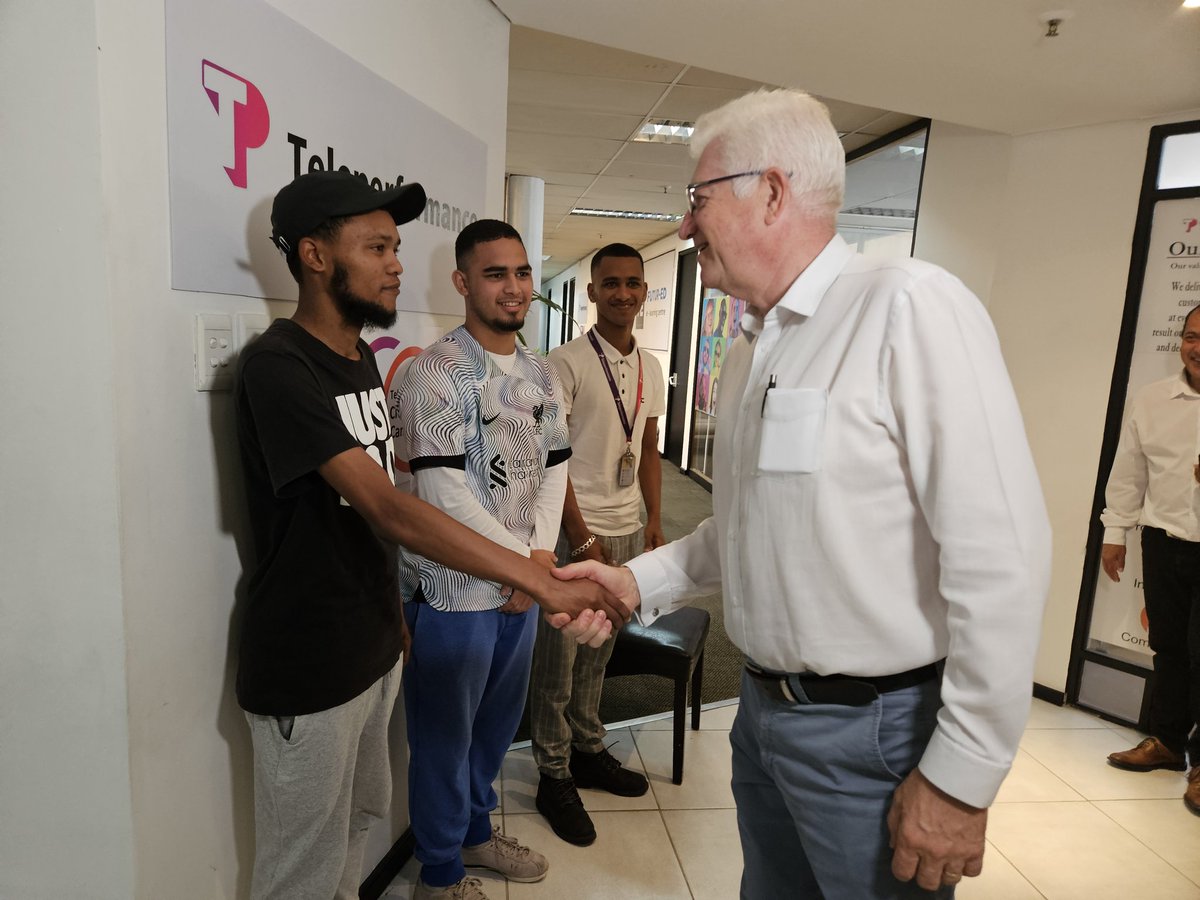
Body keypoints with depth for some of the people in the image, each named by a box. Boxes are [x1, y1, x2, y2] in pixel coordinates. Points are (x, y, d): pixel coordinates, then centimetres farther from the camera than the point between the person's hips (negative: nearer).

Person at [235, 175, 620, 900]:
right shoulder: (278, 367, -21)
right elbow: (387, 508, -30)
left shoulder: (361, 356, 6)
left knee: (363, 816, 24)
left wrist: (394, 612, 14)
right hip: (308, 668, -7)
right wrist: (542, 582, -33)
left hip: (375, 646, 8)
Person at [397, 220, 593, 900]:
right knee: (445, 734, 11)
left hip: (524, 584, 7)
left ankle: (476, 829, 47)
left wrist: (542, 552, -7)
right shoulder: (437, 372, -15)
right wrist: (522, 560, -15)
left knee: (500, 718, 22)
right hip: (455, 588, -6)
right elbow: (443, 493, -21)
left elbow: (555, 466, 8)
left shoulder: (542, 374, 7)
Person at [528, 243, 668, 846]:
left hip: (628, 529, 6)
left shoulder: (650, 368, 10)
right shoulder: (566, 363, -10)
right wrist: (581, 536, -15)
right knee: (557, 659, 5)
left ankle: (588, 750, 35)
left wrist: (654, 520, 9)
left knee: (598, 649, 18)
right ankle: (554, 777, 21)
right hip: (578, 529, -6)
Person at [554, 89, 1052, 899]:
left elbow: (1000, 554, -22)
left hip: (872, 733, -7)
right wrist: (636, 581, 3)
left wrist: (961, 779, -18)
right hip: (763, 709, 8)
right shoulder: (750, 353, 9)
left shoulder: (910, 308, -18)